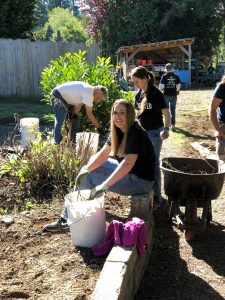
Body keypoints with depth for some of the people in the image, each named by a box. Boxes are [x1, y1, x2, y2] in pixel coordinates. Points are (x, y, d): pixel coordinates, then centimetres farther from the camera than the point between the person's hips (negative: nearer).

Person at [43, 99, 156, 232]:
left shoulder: (136, 133, -23)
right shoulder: (117, 131, 3)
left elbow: (128, 164, -35)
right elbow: (103, 154, -1)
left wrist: (104, 185, -40)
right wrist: (86, 169, -16)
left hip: (141, 180, -8)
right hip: (126, 171, 8)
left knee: (89, 178, -12)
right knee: (90, 168, 3)